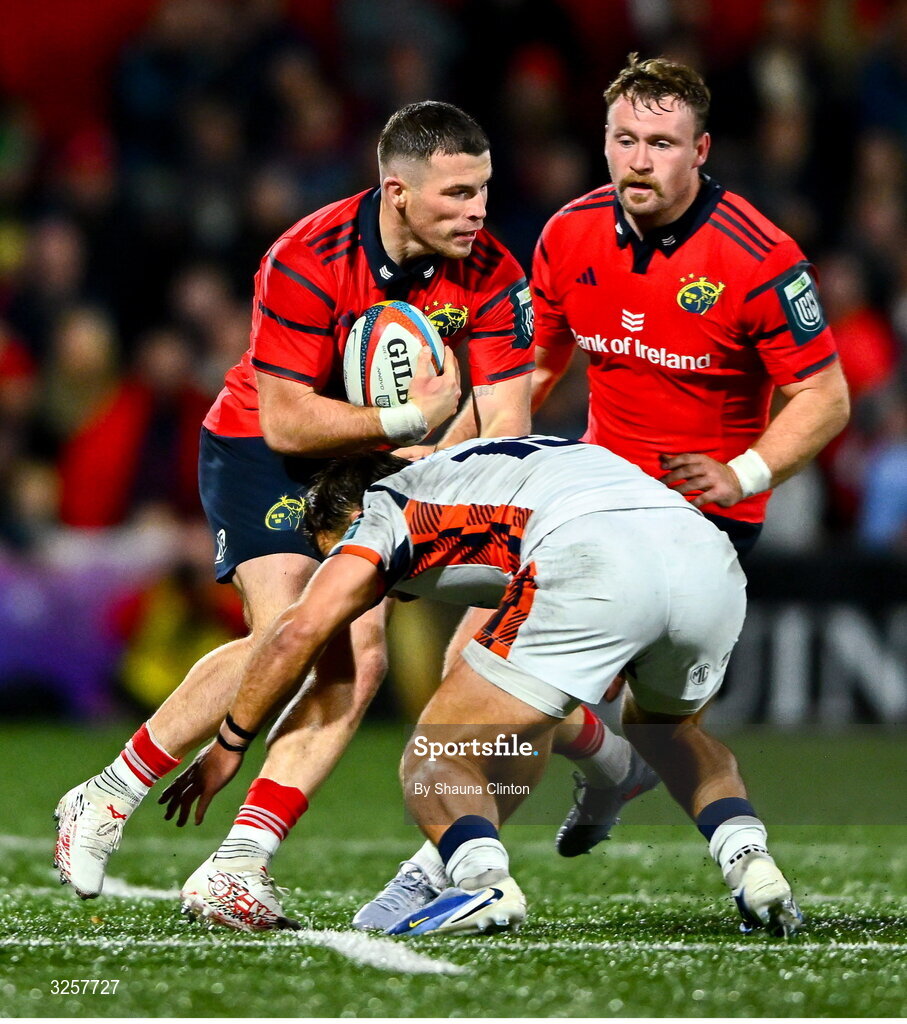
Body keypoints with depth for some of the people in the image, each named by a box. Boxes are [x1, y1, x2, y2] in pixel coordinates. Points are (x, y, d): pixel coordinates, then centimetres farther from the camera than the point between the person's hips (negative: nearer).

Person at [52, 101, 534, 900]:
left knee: (360, 655, -13)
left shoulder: (490, 276, -16)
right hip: (260, 452, -5)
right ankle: (105, 801, -8)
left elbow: (504, 429, -16)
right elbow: (287, 422, -25)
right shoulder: (306, 262, -27)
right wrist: (409, 421, -30)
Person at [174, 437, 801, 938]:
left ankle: (485, 881, -24)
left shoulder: (384, 507, 23)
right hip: (713, 557, 7)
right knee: (668, 727, 37)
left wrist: (228, 745, 24)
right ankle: (750, 861, 12)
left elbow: (301, 630, 13)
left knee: (433, 765, 6)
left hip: (595, 564, -7)